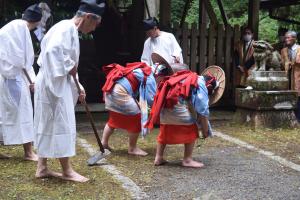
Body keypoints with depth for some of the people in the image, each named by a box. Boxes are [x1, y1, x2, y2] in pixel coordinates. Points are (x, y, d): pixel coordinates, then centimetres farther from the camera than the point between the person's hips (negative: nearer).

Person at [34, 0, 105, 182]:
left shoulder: (72, 31, 17)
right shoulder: (66, 27, -15)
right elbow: (52, 51, -32)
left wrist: (77, 87, 18)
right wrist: (70, 67, -18)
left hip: (59, 83, 10)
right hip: (53, 83, -10)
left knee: (48, 126, 12)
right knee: (61, 125, -4)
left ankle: (42, 168, 20)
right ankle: (67, 171, 4)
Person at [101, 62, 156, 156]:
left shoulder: (141, 70, 19)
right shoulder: (149, 76, -6)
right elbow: (151, 98, -7)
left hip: (111, 91, 10)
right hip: (120, 93, -9)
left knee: (114, 118, 25)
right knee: (136, 118, 0)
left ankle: (104, 142, 31)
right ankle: (132, 148, 10)